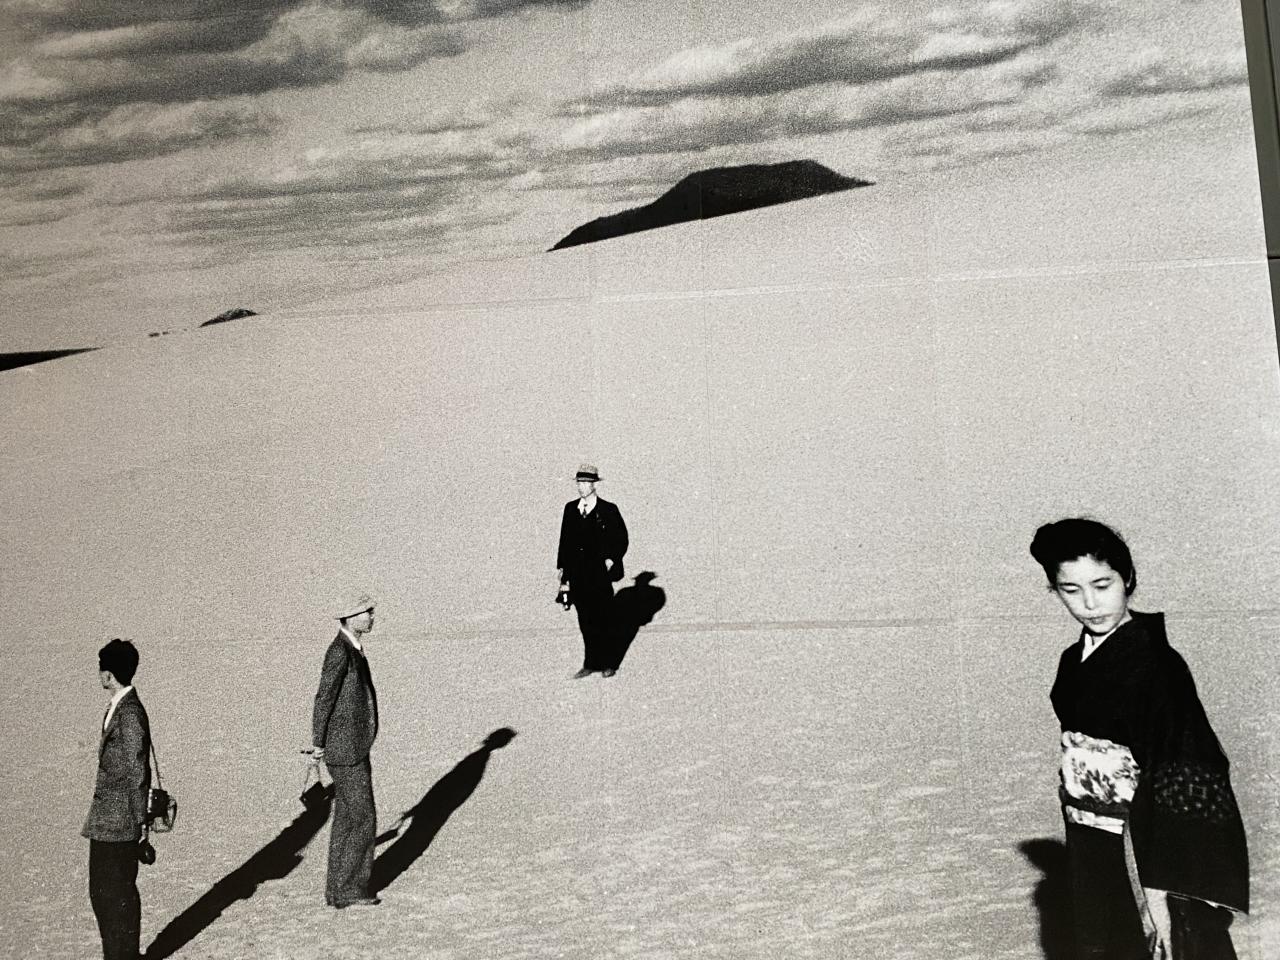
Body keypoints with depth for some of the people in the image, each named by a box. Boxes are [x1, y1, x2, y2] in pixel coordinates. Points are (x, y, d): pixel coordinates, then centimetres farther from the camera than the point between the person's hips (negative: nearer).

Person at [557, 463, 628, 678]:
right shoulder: (570, 509, 10)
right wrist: (562, 567, 10)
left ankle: (607, 664, 13)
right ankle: (590, 664, 14)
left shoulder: (608, 510, -3)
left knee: (603, 621, 3)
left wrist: (612, 559, -9)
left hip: (600, 574, -4)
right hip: (577, 575, 4)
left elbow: (621, 539, 2)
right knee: (585, 622, 7)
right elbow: (565, 539, 14)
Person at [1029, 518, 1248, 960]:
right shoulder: (1074, 662, 2)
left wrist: (1156, 888, -22)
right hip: (1092, 855, 7)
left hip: (1150, 847, -6)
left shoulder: (1156, 664, -19)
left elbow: (1173, 781, -21)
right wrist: (1081, 854, 10)